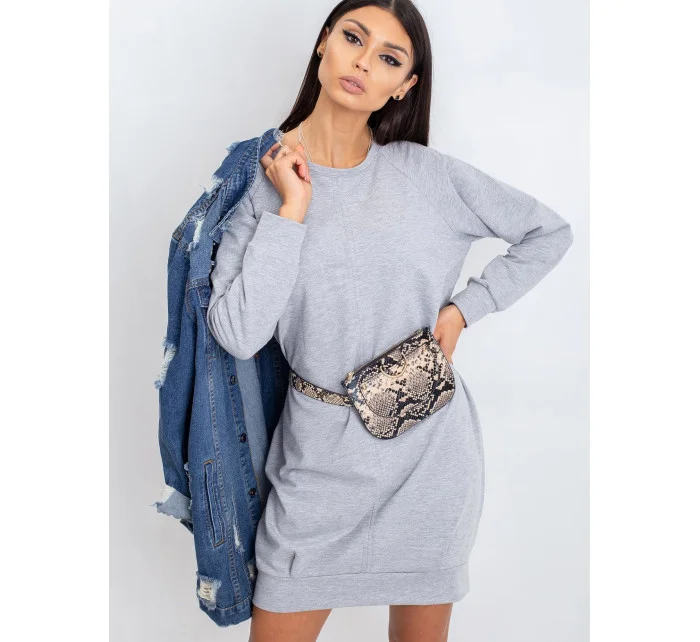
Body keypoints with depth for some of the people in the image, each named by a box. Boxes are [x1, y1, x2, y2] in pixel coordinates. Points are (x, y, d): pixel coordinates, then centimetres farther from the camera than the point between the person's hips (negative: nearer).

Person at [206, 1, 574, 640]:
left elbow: (550, 232, 6)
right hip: (322, 452, 0)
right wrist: (292, 208, -16)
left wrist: (464, 308, -3)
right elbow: (238, 335, -17)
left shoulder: (427, 172, -4)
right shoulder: (261, 183, -4)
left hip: (432, 447, 1)